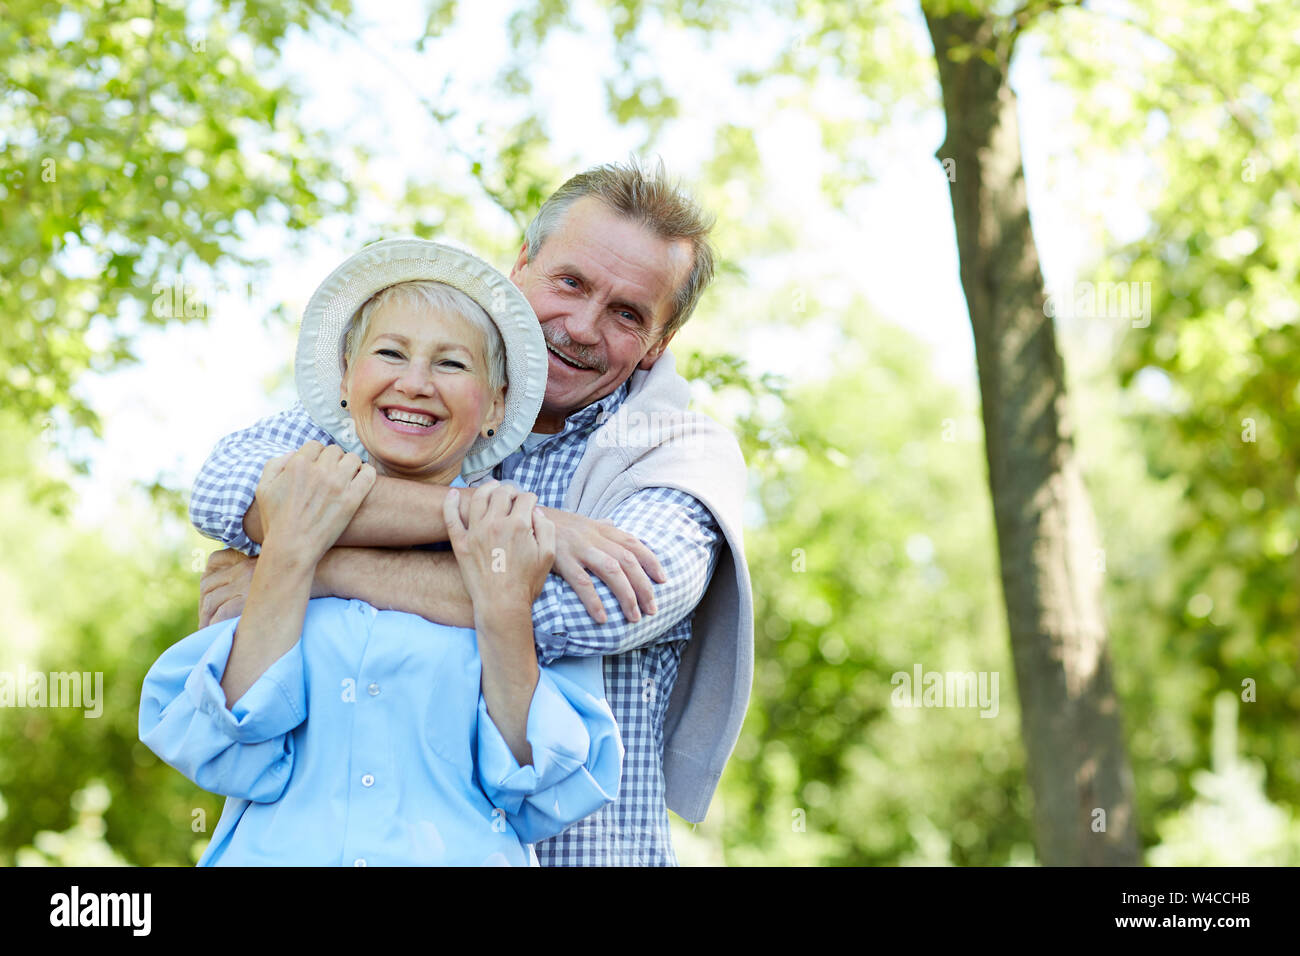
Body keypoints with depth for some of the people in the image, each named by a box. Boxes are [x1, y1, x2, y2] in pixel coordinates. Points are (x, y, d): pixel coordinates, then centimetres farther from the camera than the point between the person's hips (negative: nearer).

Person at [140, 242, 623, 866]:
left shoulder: (524, 552, 5)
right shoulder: (263, 536, 9)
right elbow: (230, 753, -3)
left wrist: (505, 611, -10)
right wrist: (290, 553, -6)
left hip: (460, 855, -1)